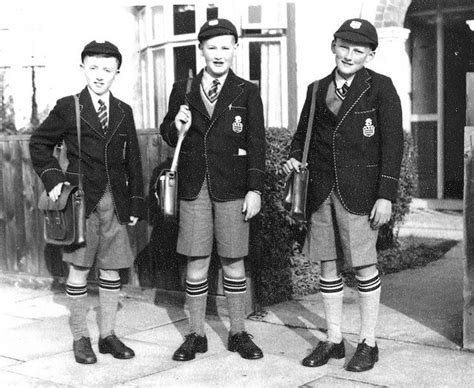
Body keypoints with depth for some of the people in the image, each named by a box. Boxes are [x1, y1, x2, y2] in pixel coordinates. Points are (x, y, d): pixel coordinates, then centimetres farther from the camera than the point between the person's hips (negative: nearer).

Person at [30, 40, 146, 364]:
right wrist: (53, 178, -4)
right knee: (79, 270, 3)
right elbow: (40, 144, 8)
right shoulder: (68, 107, 1)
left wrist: (136, 204, 6)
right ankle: (80, 337, 14)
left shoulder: (124, 112, 10)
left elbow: (133, 161, 11)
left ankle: (108, 335, 20)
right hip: (82, 200, -3)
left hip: (116, 202, 3)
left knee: (111, 270, 8)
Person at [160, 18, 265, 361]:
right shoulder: (183, 90, 8)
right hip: (193, 188, 1)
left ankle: (239, 333, 19)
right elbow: (168, 136, 14)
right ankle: (196, 335, 17)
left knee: (234, 263, 6)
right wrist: (176, 127, -10)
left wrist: (255, 190, -7)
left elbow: (256, 144, 0)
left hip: (232, 187, -1)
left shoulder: (247, 93, 3)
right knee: (196, 265, 4)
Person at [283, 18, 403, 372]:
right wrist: (294, 158, 0)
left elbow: (393, 143, -7)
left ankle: (368, 343, 14)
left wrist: (386, 195, -13)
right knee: (327, 265, 9)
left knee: (364, 265, 1)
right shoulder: (317, 89, 12)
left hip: (359, 191, -5)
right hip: (321, 190, 5)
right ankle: (333, 340, 21)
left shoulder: (381, 87, -3)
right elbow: (303, 134, 22)